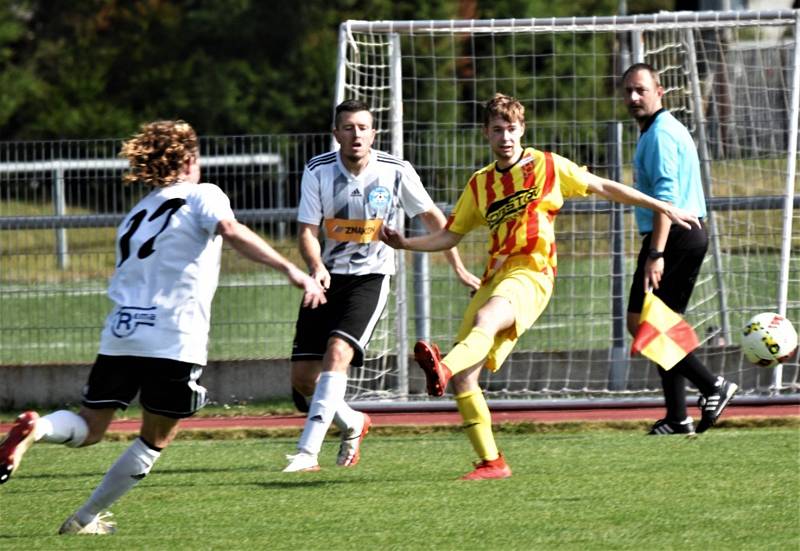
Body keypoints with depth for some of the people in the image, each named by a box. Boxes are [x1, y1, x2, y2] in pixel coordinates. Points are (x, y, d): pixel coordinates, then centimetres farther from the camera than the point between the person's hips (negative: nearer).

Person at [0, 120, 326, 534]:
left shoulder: (135, 215, 23)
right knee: (156, 439, 13)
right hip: (175, 341, -5)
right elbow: (231, 232, -15)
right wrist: (291, 270, -22)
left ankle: (35, 429, -23)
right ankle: (86, 519, 11)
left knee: (89, 428, 10)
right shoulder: (201, 196, 5)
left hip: (120, 335, 5)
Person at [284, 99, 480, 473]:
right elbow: (307, 231, -7)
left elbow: (432, 217, 7)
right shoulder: (318, 171, -7)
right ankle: (351, 423, 29)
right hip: (328, 277, 3)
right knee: (302, 376, -2)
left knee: (337, 352, -26)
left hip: (370, 277, -3)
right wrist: (316, 267, -29)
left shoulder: (396, 172, -8)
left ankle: (308, 451, -29)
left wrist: (459, 269, 11)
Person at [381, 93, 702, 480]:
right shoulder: (480, 184, 19)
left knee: (485, 320, -39)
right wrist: (405, 243, 6)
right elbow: (450, 236, 24)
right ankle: (490, 462, 1)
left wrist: (663, 207, 19)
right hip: (494, 278, 6)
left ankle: (442, 369, -68)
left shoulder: (547, 166, 8)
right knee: (463, 379, -7)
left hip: (531, 273, -6)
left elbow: (603, 187, 17)